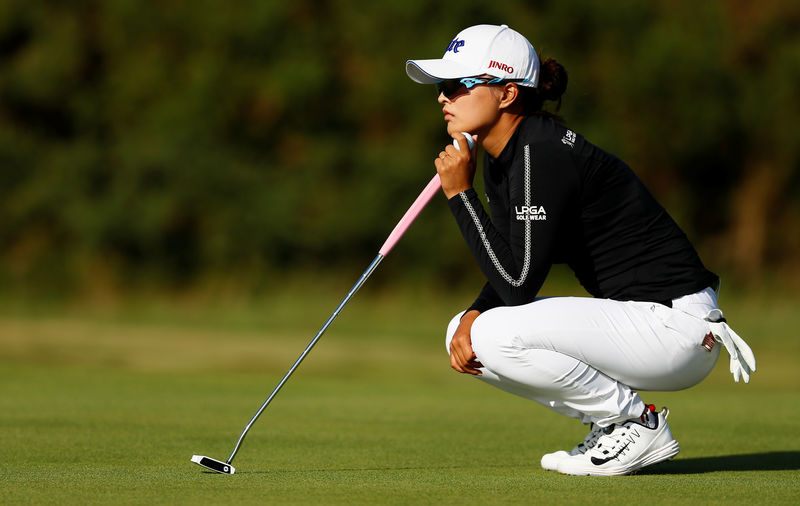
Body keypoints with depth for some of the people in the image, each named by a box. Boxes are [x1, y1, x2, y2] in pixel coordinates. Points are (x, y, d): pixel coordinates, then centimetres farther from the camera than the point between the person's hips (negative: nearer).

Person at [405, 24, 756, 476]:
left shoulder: (543, 155, -20)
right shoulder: (502, 159, 9)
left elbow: (518, 284, -24)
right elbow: (511, 269, 16)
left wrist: (461, 193, -18)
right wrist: (473, 316, -4)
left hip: (676, 324, -10)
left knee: (498, 334, -24)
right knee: (468, 336, 5)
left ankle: (640, 424, -6)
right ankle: (612, 421, 9)